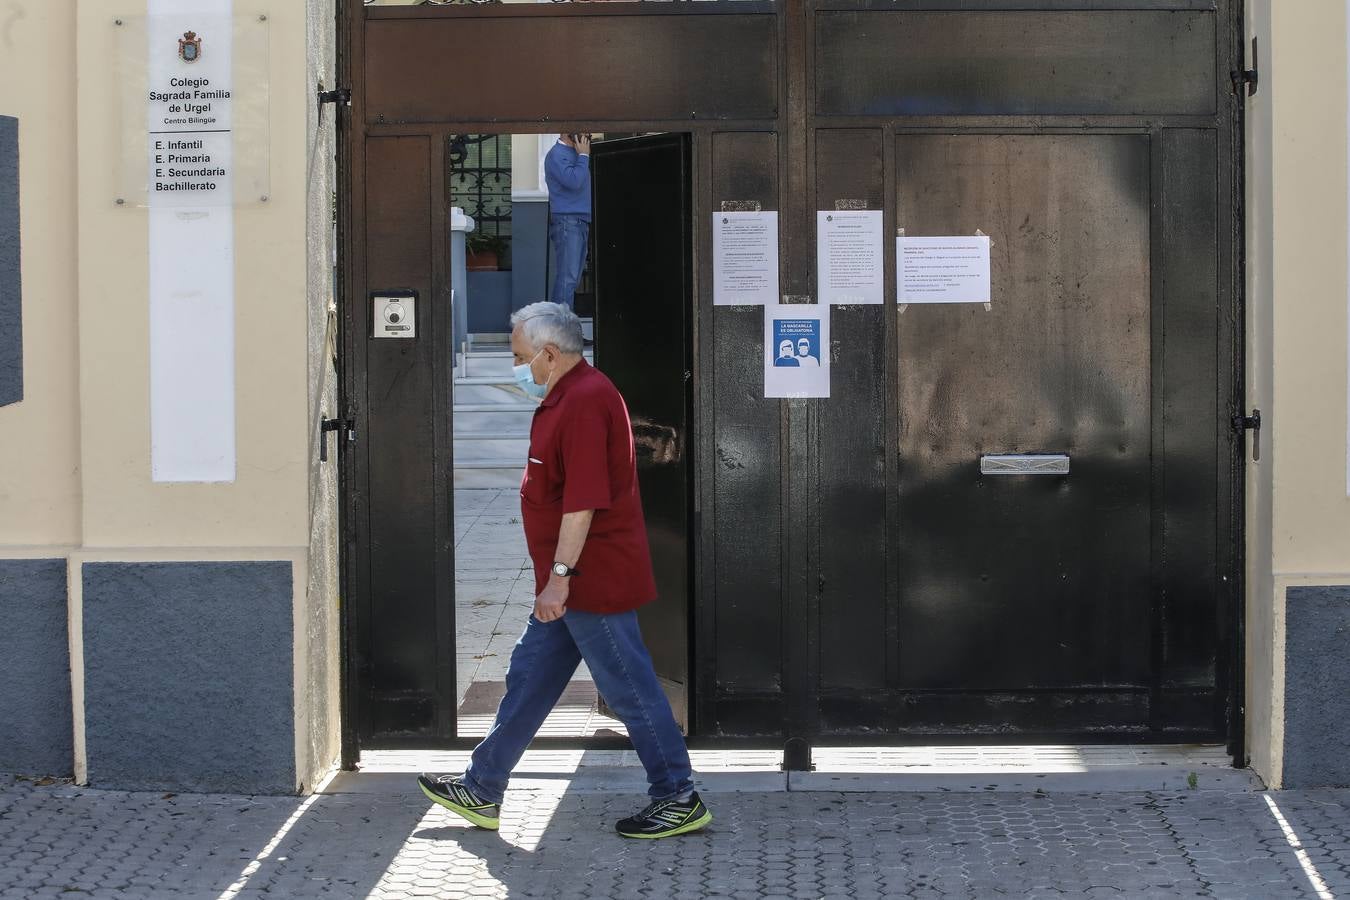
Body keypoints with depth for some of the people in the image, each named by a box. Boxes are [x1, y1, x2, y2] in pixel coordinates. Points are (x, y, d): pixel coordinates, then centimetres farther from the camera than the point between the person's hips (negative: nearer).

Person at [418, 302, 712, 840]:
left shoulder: (584, 400, -19)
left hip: (592, 581, -11)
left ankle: (679, 801, 6)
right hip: (577, 584, 11)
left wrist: (560, 574, -24)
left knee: (629, 689, -3)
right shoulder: (566, 397, 15)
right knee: (528, 678, 15)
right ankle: (481, 791, 22)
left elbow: (584, 499, -25)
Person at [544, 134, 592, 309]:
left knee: (573, 277, 9)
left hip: (582, 221, 9)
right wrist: (583, 156, -14)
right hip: (566, 220, -9)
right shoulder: (557, 155, -10)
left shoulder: (575, 153, 17)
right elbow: (574, 181, -22)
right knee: (567, 277, -13)